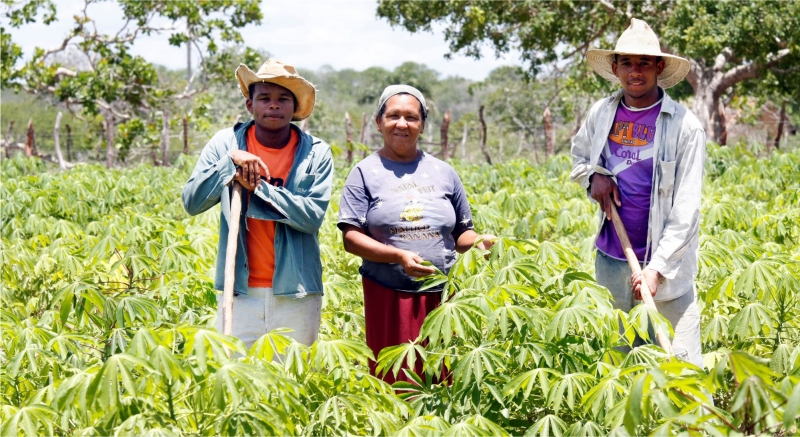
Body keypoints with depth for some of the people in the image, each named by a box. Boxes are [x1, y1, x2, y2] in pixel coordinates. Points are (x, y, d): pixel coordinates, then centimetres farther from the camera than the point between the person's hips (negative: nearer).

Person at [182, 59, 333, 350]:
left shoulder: (316, 153, 0)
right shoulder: (226, 143, 2)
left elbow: (313, 216, -11)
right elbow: (191, 203, -6)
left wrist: (258, 187, -16)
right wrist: (230, 161, -17)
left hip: (295, 294, 0)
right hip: (239, 290, 0)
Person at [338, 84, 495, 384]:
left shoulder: (443, 172, 13)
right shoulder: (365, 173, 4)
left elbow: (461, 234, 18)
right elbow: (351, 238, -4)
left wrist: (477, 242, -6)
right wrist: (399, 255, -18)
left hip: (443, 295, 3)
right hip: (389, 297, -2)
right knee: (394, 380, -4)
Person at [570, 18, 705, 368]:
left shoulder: (684, 126, -11)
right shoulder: (601, 114, 3)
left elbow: (686, 210, -13)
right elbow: (579, 155, 23)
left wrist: (658, 268, -19)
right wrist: (594, 176, 0)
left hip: (664, 261, -5)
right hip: (611, 258, 5)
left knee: (682, 362, -5)